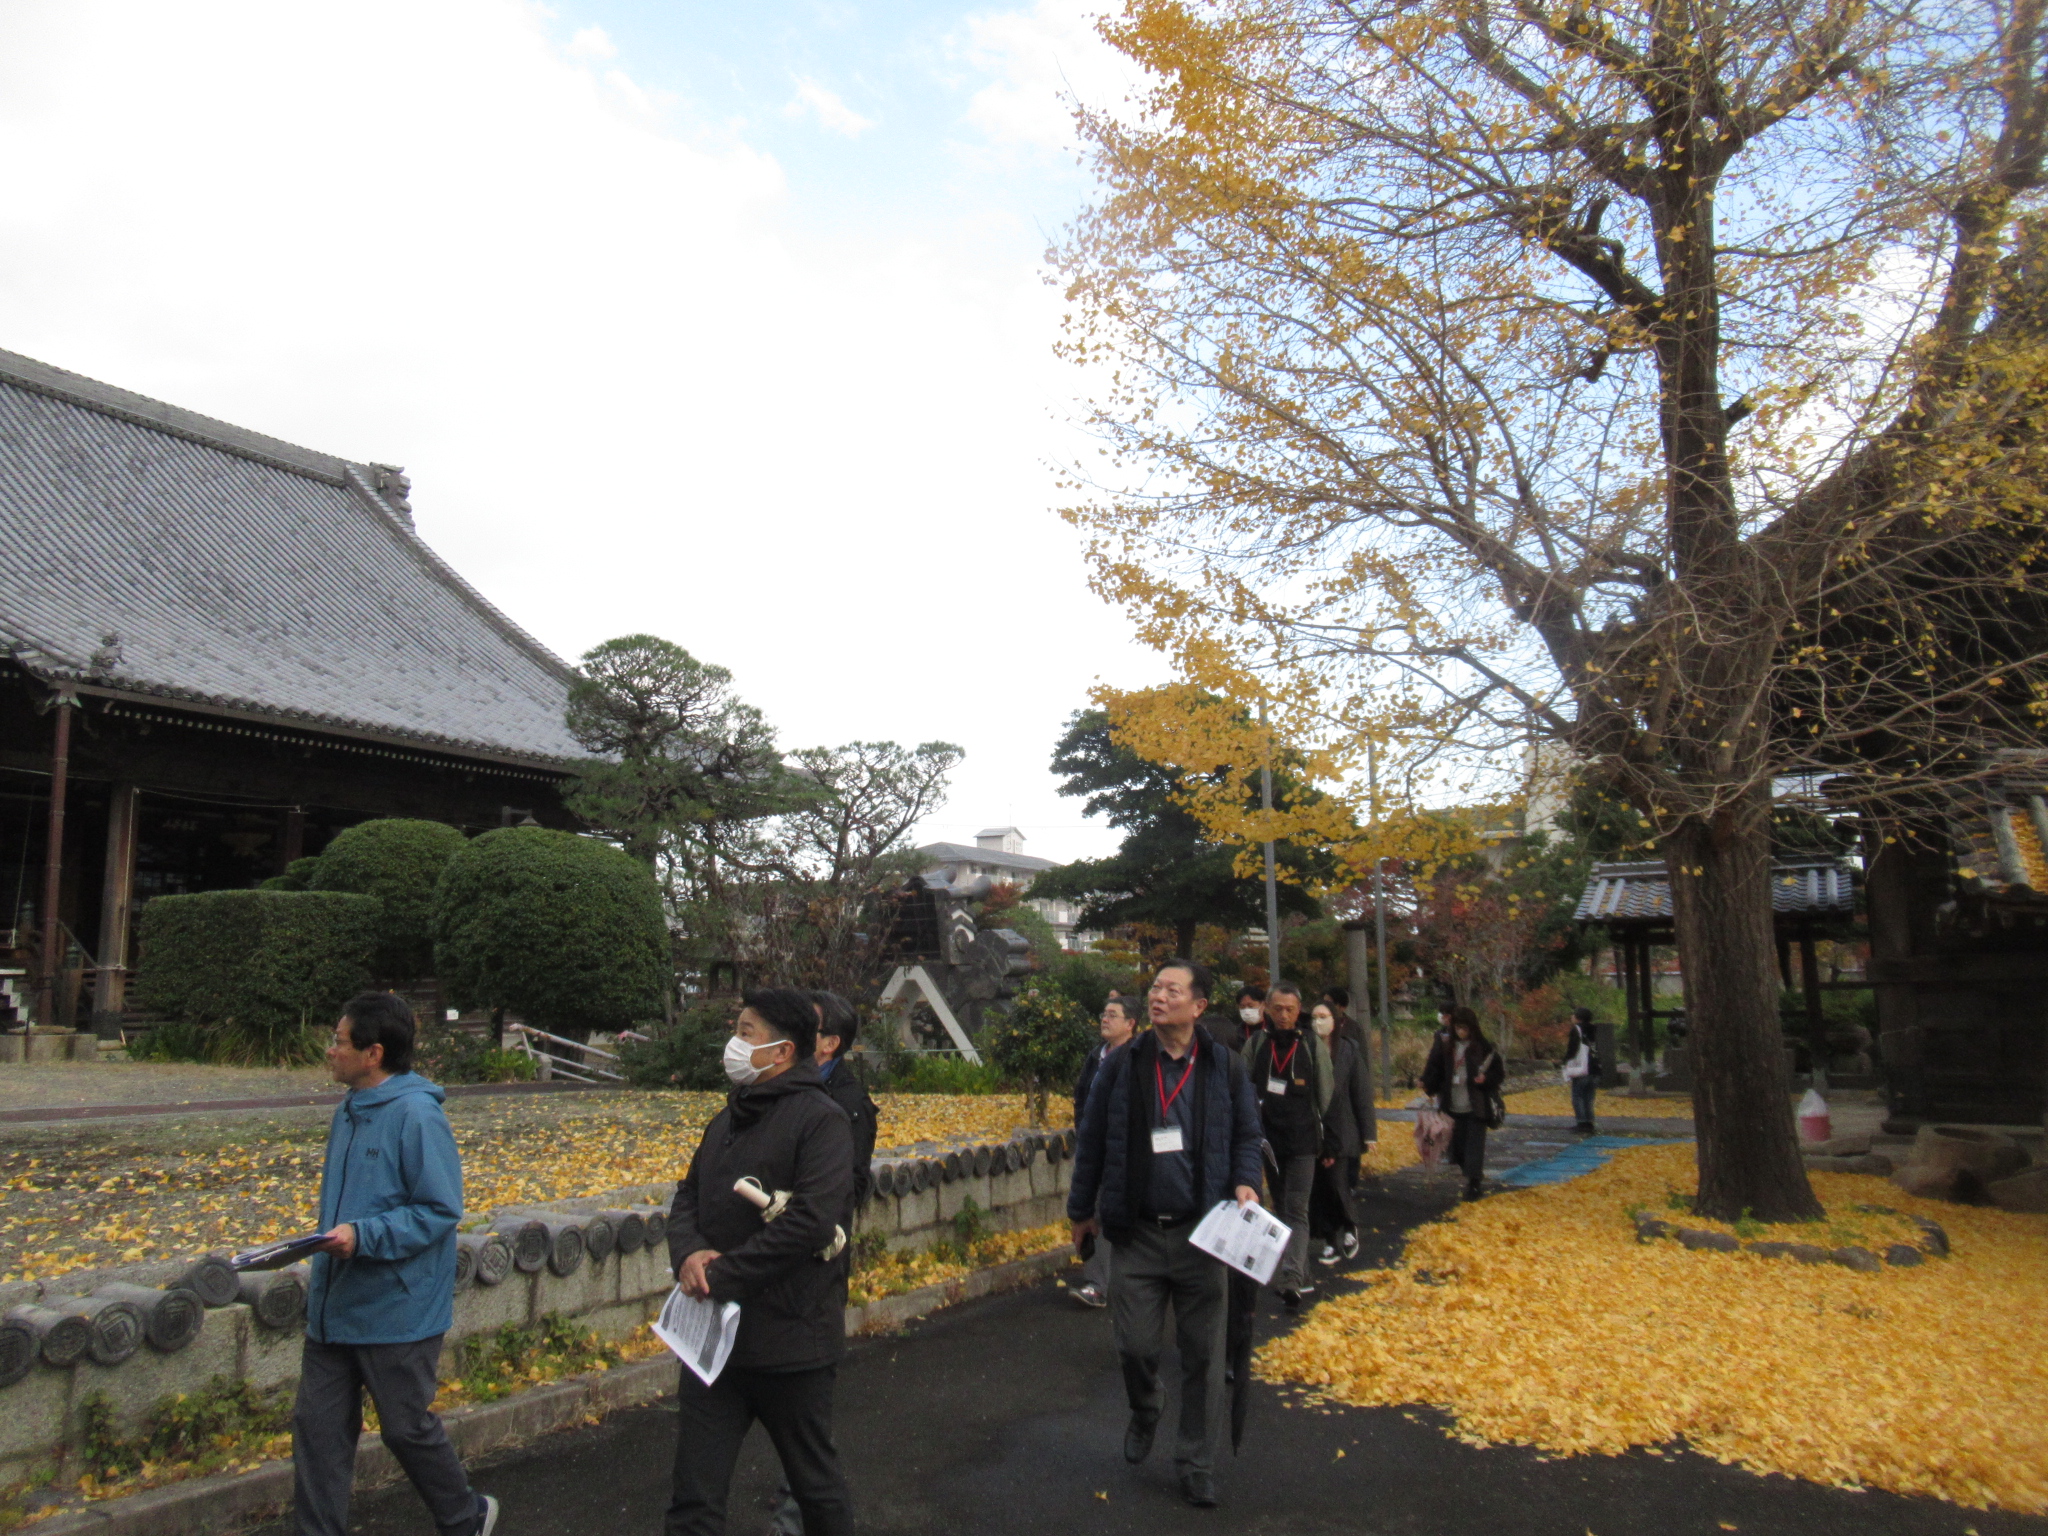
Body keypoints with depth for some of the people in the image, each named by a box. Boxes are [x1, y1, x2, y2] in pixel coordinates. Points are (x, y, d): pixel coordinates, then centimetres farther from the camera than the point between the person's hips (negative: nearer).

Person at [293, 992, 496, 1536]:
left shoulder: (416, 1115, -20)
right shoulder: (348, 1110, 6)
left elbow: (441, 1210, -21)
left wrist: (363, 1236, -29)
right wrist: (329, 1238, 12)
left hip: (396, 1309, -7)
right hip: (334, 1306, 7)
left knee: (407, 1427, 9)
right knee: (317, 1426, 10)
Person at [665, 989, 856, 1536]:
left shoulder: (820, 1119, -15)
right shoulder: (728, 1119, 11)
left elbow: (810, 1220, -24)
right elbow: (687, 1196, 12)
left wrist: (721, 1275, -21)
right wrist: (688, 1252, -10)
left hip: (789, 1341, -6)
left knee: (816, 1485, 14)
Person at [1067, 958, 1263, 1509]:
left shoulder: (1225, 1068, 0)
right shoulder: (1121, 1065, -1)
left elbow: (1246, 1135, 10)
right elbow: (1092, 1140, 6)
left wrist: (1245, 1183, -9)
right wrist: (1082, 1209, 11)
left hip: (1201, 1232, 0)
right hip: (1136, 1232, 0)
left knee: (1203, 1353, 6)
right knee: (1136, 1344, 4)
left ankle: (1197, 1464, 24)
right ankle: (1144, 1411, 38)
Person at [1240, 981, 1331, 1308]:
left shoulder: (1314, 1046, -1)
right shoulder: (1254, 1045, 3)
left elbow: (1324, 1097, 4)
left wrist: (1326, 1140, 4)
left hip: (1302, 1141, -2)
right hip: (1268, 1140, 2)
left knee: (1296, 1211, -7)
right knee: (1281, 1207, 11)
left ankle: (1291, 1279, -14)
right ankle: (1301, 1277, 23)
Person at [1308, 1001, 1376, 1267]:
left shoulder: (1349, 1052, -1)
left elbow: (1361, 1093, 0)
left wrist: (1368, 1133, -2)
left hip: (1342, 1132, -2)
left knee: (1339, 1184, -5)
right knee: (1319, 1188, 5)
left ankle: (1349, 1227, 23)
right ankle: (1330, 1241, 19)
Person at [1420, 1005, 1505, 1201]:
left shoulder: (1483, 1047, -5)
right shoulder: (1446, 1045, 4)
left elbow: (1498, 1072, -1)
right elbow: (1436, 1069, 5)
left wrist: (1486, 1079, -19)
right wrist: (1428, 1086, -11)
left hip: (1476, 1107, -4)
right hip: (1454, 1106, 4)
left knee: (1474, 1145, -4)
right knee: (1458, 1144, 9)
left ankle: (1473, 1183, 1)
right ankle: (1471, 1175, 29)